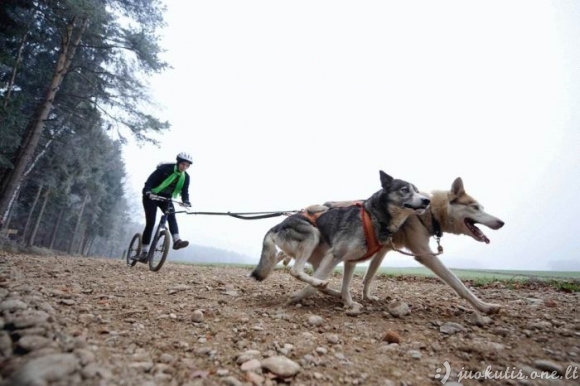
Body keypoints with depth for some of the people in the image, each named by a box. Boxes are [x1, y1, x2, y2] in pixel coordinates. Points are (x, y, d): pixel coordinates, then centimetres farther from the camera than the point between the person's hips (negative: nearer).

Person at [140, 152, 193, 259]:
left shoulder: (185, 177, -6)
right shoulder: (165, 168, -21)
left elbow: (184, 191, -7)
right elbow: (151, 179, -24)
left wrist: (186, 201, -27)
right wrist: (147, 191, -41)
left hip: (166, 198, 4)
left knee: (171, 216, -23)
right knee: (150, 222, -10)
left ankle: (177, 241, -34)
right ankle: (144, 251, -2)